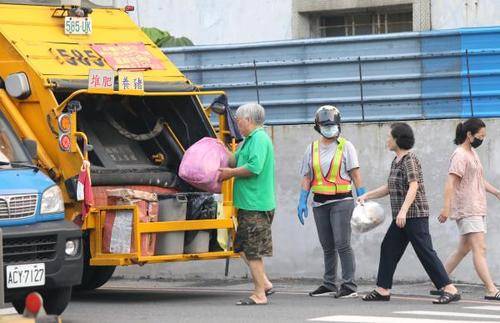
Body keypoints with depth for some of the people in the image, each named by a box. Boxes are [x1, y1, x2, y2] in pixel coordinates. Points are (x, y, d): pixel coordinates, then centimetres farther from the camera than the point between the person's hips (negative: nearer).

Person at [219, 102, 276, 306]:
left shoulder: (259, 139, -14)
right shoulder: (249, 140, 18)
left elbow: (254, 167, -24)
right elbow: (236, 161, 22)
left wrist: (231, 172, -13)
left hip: (256, 204, -10)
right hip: (250, 203, 10)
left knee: (252, 251, -5)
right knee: (243, 247, 15)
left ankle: (259, 295, -1)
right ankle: (265, 284, 17)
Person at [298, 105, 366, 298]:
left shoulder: (345, 146, 0)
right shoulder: (312, 149, 12)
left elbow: (355, 174, -1)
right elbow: (306, 178, 13)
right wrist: (302, 202, 5)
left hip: (341, 201, -5)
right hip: (320, 203, 5)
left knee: (342, 244, -11)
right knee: (327, 246, 11)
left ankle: (349, 285, -9)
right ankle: (329, 285, 18)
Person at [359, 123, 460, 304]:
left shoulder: (410, 160, -12)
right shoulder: (396, 161, 16)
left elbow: (413, 187, -22)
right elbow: (389, 188, 25)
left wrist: (403, 211, -31)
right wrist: (366, 196, 23)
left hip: (415, 215, -10)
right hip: (401, 217, 10)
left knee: (425, 252, -12)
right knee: (388, 248, 11)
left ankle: (450, 290, -13)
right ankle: (383, 290, 17)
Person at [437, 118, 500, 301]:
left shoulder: (473, 153, 18)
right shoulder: (460, 156, -12)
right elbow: (451, 183, -19)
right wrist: (447, 207, -25)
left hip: (477, 209, 10)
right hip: (467, 210, -10)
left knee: (463, 249, 13)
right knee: (480, 249, -13)